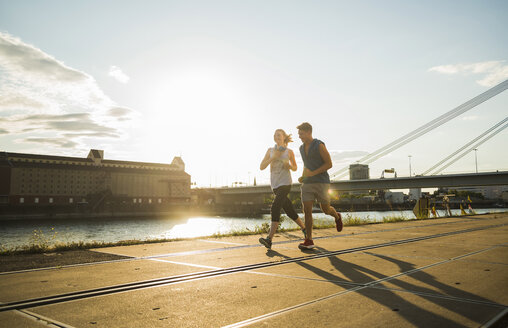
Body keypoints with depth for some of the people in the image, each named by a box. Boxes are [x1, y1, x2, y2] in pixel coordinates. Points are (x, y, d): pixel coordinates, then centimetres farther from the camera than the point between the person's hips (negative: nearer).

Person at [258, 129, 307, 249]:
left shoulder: (289, 152, 5)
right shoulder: (270, 150, 10)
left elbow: (295, 168, 15)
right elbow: (262, 167, 2)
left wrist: (289, 165, -7)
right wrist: (273, 157, -10)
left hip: (285, 183, -4)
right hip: (275, 184, 4)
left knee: (275, 207, -20)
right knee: (289, 210, 10)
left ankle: (269, 239, -26)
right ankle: (304, 228, 33)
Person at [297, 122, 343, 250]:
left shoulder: (319, 145, -10)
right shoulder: (302, 148, 12)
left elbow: (329, 164, -11)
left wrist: (312, 173, -19)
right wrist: (302, 177, 8)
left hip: (322, 182, -5)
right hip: (307, 183, 5)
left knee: (326, 210, 5)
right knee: (307, 210, -6)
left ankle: (337, 217, 41)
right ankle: (309, 241, -3)